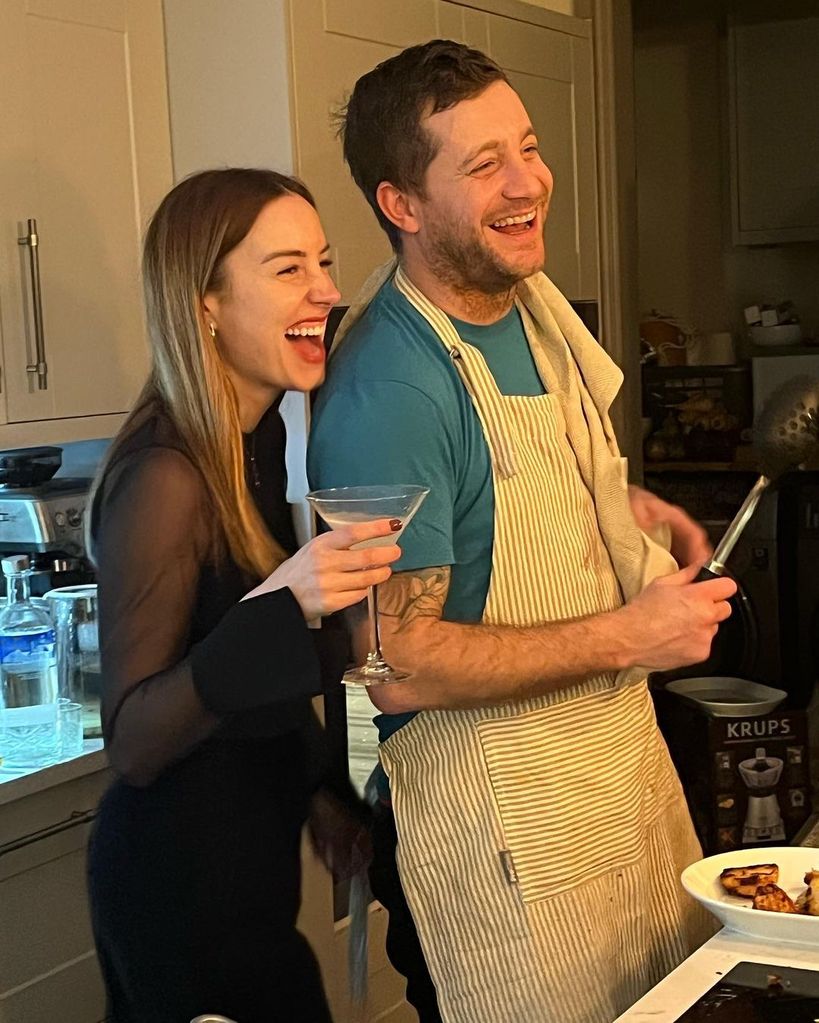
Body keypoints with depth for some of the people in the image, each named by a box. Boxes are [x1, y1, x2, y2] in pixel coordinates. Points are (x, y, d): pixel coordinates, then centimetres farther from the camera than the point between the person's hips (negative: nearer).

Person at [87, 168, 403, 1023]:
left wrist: (320, 789, 17)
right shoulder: (164, 477, -23)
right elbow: (131, 743, -25)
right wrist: (277, 607, -35)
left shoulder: (260, 438, 3)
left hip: (246, 862, 9)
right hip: (184, 887, -8)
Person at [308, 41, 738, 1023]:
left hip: (626, 750, 9)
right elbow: (399, 665, -26)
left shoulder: (531, 299, 3)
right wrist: (626, 637, -21)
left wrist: (630, 505, 5)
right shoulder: (386, 388, -25)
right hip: (500, 812, -8)